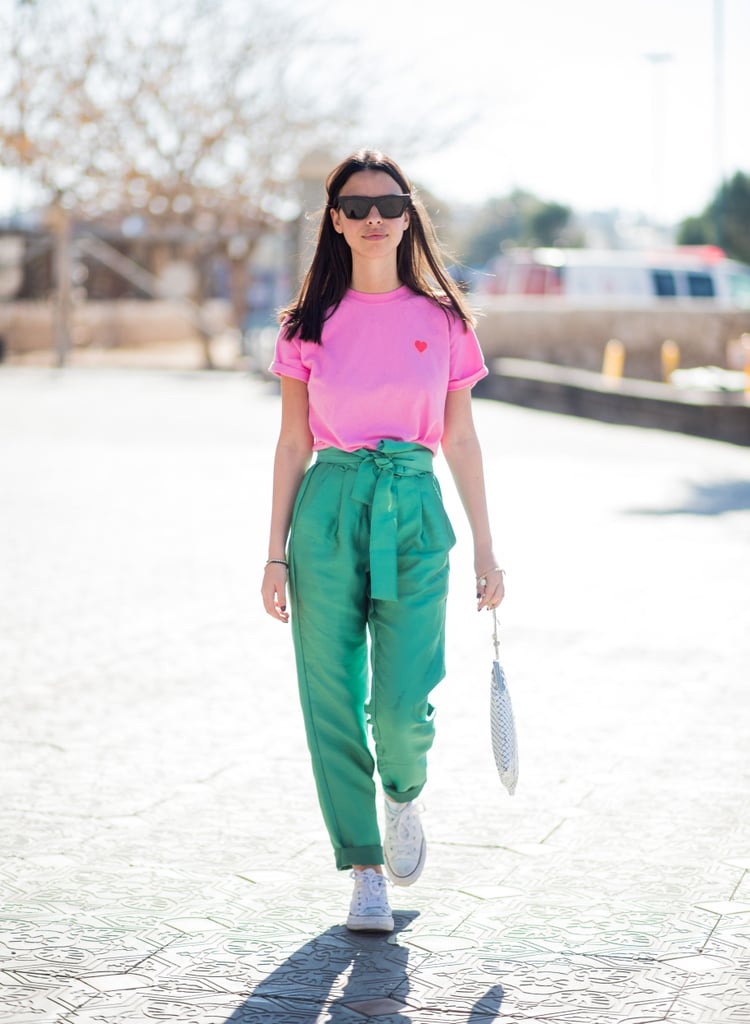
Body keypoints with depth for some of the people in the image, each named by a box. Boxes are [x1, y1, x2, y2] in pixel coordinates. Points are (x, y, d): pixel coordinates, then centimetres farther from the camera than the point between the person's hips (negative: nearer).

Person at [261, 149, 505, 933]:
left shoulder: (443, 321, 5)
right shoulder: (310, 325, 5)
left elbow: (461, 441, 9)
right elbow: (292, 443, 7)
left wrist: (486, 550, 7)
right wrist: (276, 553, 3)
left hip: (413, 514, -1)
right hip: (328, 512, 1)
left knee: (401, 705, -12)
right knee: (334, 706, 1)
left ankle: (403, 793, 24)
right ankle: (365, 872, 16)